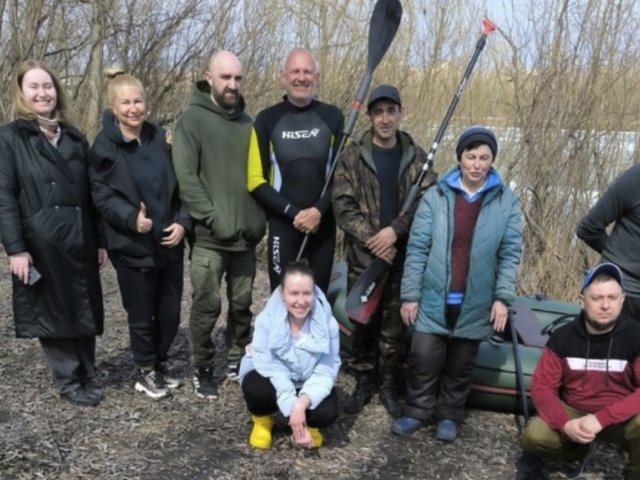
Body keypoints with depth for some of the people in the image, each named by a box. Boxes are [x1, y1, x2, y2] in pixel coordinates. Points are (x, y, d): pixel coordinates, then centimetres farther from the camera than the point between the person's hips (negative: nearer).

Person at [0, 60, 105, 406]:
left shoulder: (75, 138, 13)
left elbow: (90, 194, 12)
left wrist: (100, 241, 8)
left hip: (79, 240, 4)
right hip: (40, 243, -4)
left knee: (84, 310, 10)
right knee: (52, 312, 5)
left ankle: (87, 376, 24)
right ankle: (69, 382, 17)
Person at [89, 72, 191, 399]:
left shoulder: (160, 139, 6)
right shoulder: (103, 146, -6)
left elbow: (179, 186, 9)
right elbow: (101, 196, -8)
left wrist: (182, 222, -5)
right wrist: (131, 217, -24)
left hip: (170, 242, 4)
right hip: (132, 246, -4)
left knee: (170, 311, 11)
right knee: (141, 314, 7)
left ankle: (160, 363, 33)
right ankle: (145, 371, 28)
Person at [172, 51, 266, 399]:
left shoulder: (247, 122, 12)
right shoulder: (193, 119, -4)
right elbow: (186, 177, -11)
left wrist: (259, 218, 4)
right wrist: (213, 217, -16)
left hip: (246, 234, 5)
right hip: (210, 236, -5)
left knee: (242, 304, 13)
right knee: (207, 306, 0)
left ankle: (237, 360, 29)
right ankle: (202, 369, 16)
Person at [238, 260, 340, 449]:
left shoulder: (327, 323, -21)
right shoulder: (267, 319, -25)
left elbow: (326, 370, -21)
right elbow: (270, 367, -27)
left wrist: (302, 403, -37)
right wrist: (292, 408, -36)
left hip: (308, 385, 1)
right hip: (273, 379, -1)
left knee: (327, 413, -28)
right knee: (255, 387, -35)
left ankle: (307, 423, 10)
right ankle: (262, 419, 3)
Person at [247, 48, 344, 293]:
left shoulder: (333, 117, 3)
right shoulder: (267, 120, 0)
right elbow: (255, 181, -2)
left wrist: (319, 210, -13)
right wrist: (293, 212, -12)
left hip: (323, 225, 1)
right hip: (283, 225, -1)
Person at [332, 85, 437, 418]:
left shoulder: (417, 157, 5)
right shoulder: (352, 157, 1)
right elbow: (343, 207, -5)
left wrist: (394, 230, -16)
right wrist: (372, 240, -14)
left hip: (403, 257, 1)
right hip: (362, 256, -1)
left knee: (395, 325, 7)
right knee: (362, 323, 7)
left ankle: (389, 386, 22)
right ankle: (363, 383, 23)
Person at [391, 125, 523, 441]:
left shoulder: (506, 201, -2)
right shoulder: (436, 195, -4)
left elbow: (510, 253, -1)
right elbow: (417, 248, -4)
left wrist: (503, 297, -8)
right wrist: (410, 294, -6)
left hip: (476, 302, 1)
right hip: (434, 297, 0)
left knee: (461, 365, 14)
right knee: (423, 358, 2)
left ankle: (449, 415, 32)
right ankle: (416, 411, 22)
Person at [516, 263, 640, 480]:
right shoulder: (563, 337, -7)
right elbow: (542, 386, -7)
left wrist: (602, 418, -31)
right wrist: (564, 424, -25)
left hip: (620, 416, -2)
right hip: (574, 412, 2)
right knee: (533, 437, -25)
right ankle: (574, 451, 11)